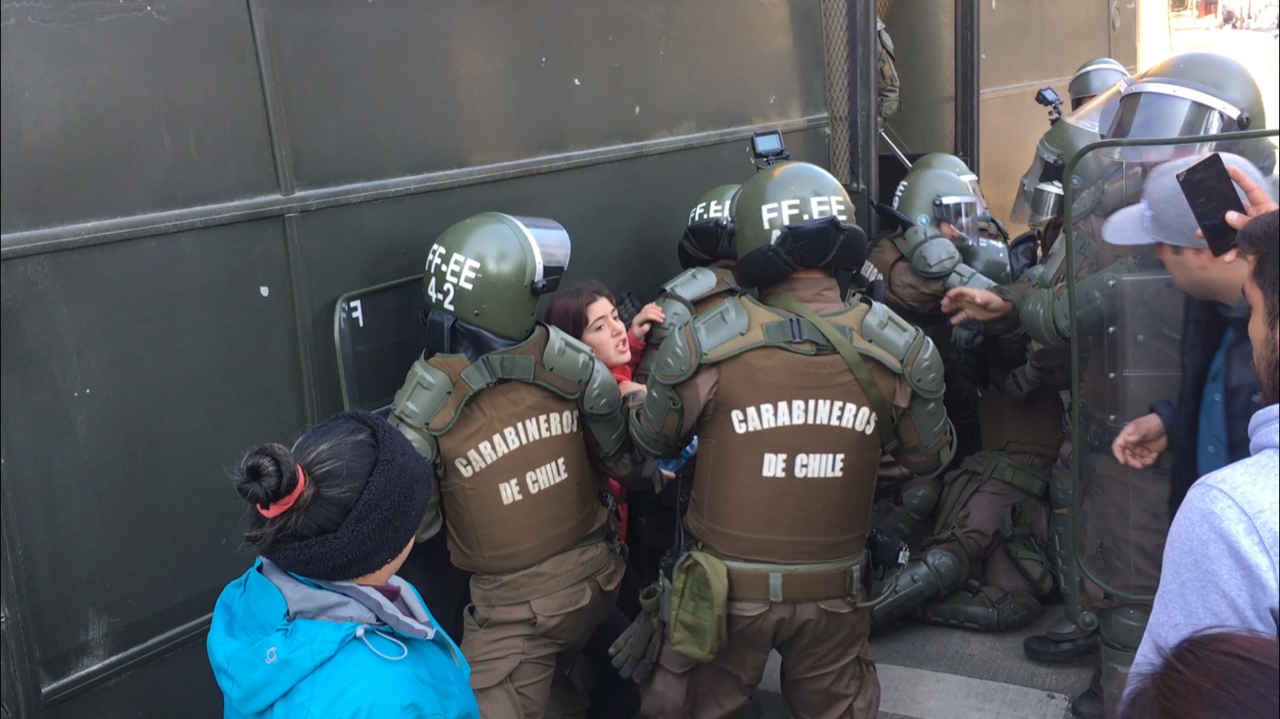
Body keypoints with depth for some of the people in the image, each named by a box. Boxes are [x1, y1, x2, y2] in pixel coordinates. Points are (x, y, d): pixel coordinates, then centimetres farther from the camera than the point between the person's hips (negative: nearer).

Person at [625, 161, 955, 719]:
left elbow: (651, 442, -2)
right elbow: (930, 459, 3)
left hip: (727, 588, -2)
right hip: (832, 591, 2)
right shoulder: (900, 351, -12)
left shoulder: (705, 347, -19)